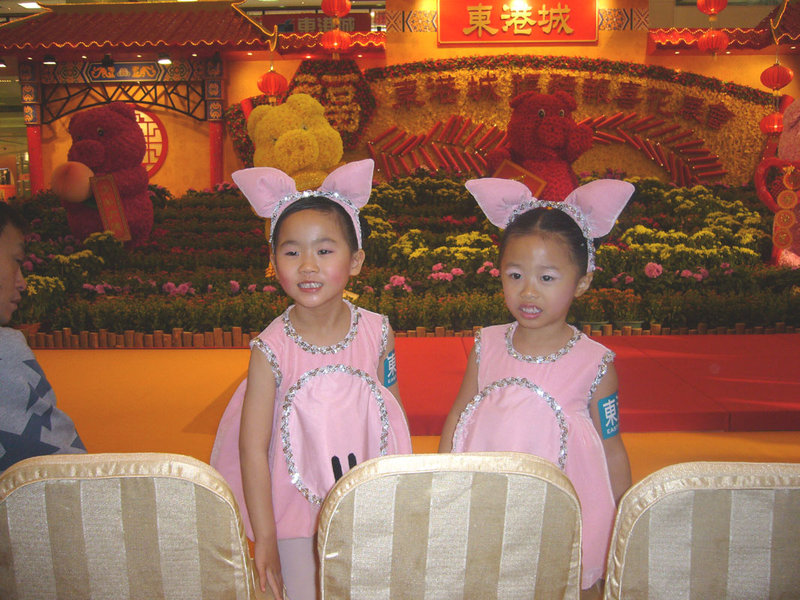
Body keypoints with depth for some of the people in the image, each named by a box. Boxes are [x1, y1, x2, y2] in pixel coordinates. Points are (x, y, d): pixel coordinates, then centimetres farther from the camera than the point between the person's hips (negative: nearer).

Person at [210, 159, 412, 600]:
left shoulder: (377, 332, -10)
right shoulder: (271, 350, -17)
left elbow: (395, 410, 3)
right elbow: (253, 448, -14)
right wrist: (264, 539, -13)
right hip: (299, 507, -2)